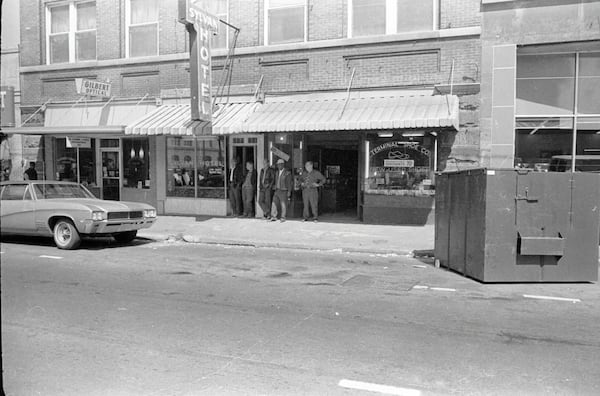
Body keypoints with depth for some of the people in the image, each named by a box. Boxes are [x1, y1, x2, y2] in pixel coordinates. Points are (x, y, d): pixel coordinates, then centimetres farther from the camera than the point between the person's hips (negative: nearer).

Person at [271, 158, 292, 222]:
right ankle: (273, 217, 2)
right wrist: (275, 188, 13)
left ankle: (283, 217, 7)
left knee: (283, 205, -1)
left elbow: (289, 183, -7)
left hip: (284, 191, -6)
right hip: (277, 191, 6)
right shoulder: (277, 172, 14)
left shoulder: (287, 173, -6)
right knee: (274, 203, -1)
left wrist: (289, 192, -10)